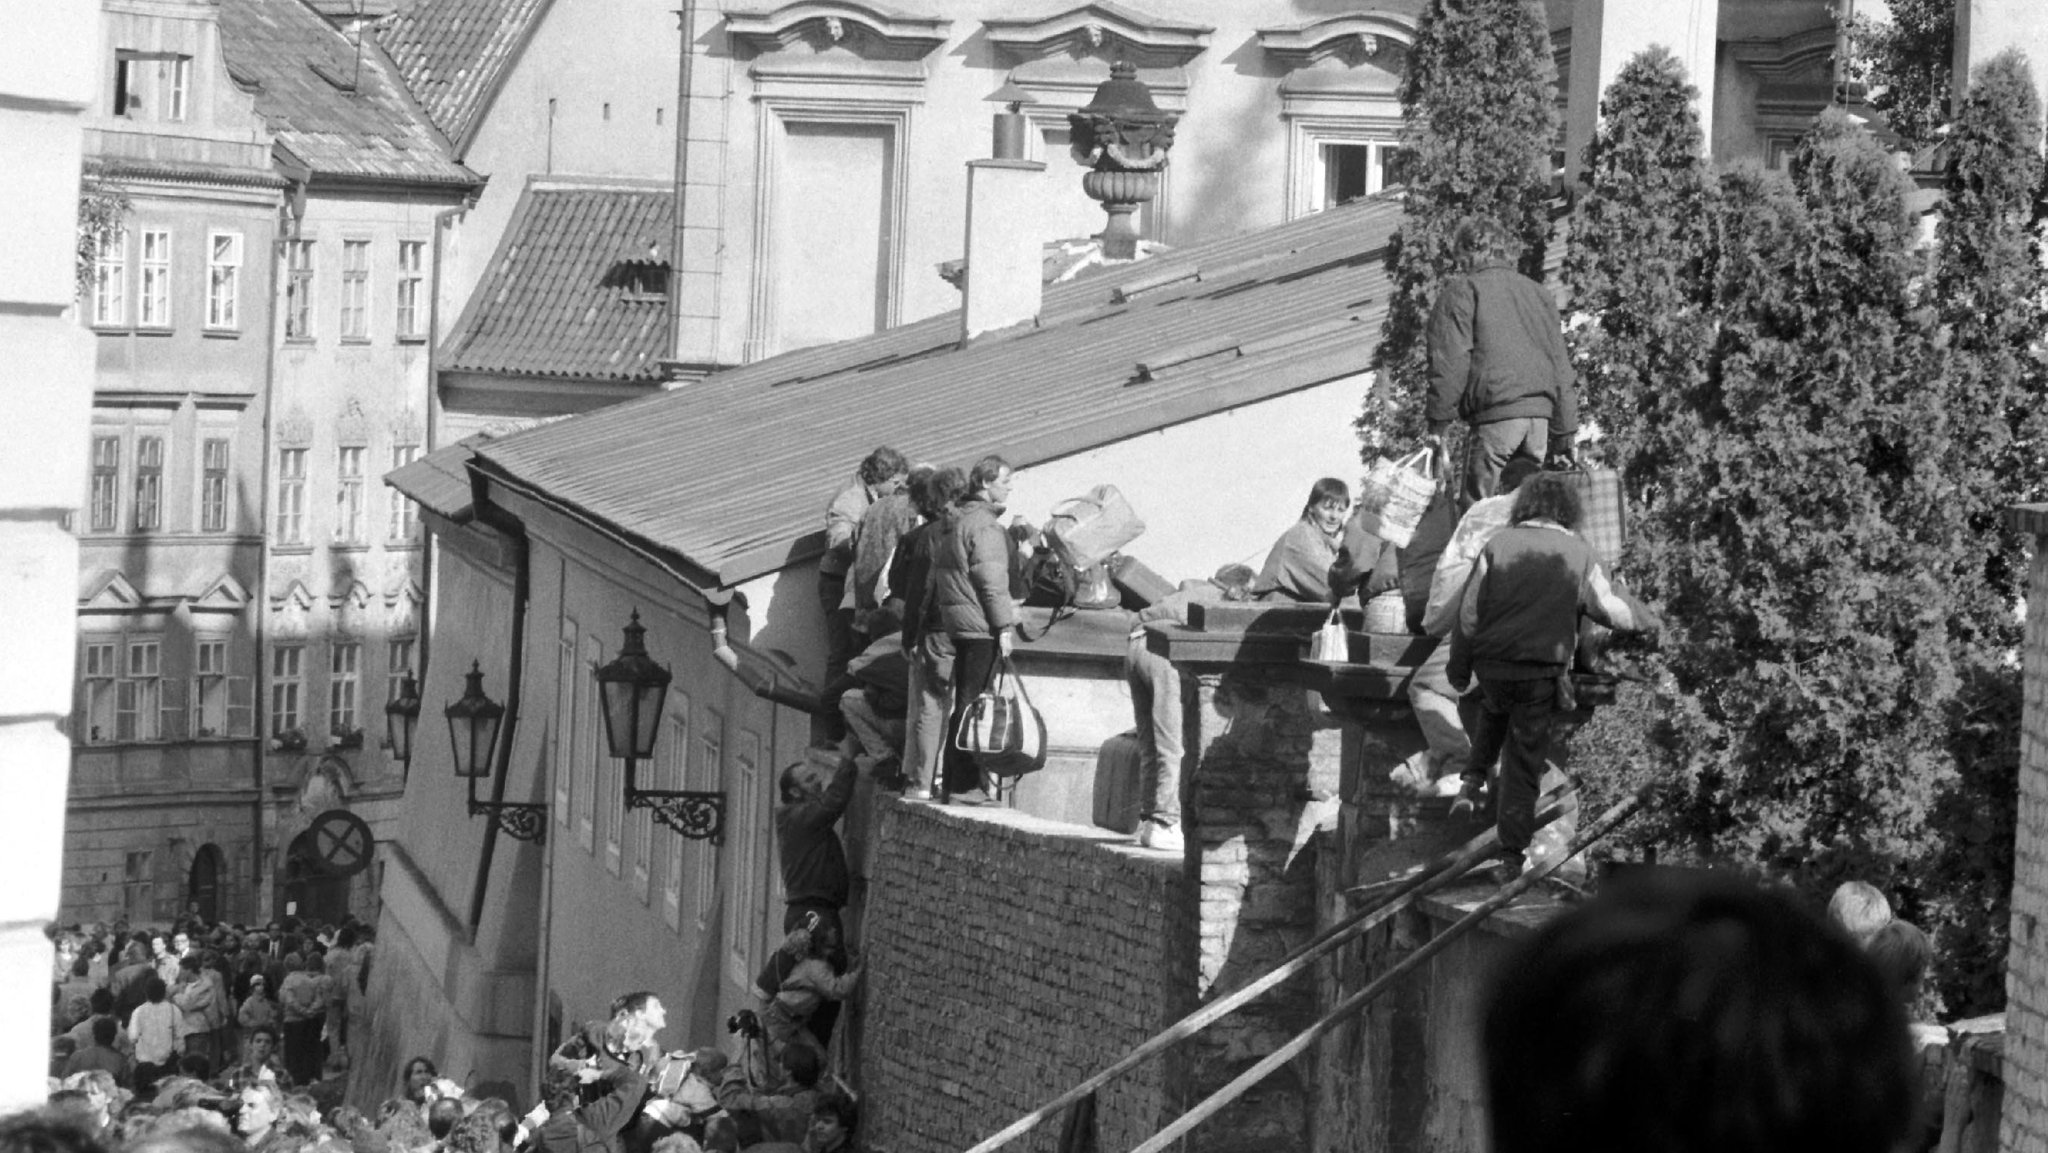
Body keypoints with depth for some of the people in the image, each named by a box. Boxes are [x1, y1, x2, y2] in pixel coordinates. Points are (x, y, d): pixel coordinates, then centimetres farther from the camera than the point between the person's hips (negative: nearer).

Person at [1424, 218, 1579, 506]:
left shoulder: (1462, 291, 4)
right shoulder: (1540, 294, 22)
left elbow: (1450, 363, -7)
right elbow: (1562, 369, 21)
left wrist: (1438, 424, -4)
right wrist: (1563, 438, 22)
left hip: (1494, 417, -6)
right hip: (1541, 415, 6)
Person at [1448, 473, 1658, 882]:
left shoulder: (1498, 545, -1)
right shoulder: (1578, 554, -2)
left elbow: (1468, 613, 1)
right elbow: (1609, 609, 5)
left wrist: (1459, 667, 12)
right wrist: (1647, 621, 25)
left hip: (1491, 666, 1)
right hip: (1542, 674, -1)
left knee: (1493, 707, 35)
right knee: (1523, 765, 7)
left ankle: (1475, 777, 19)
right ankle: (1512, 857, 8)